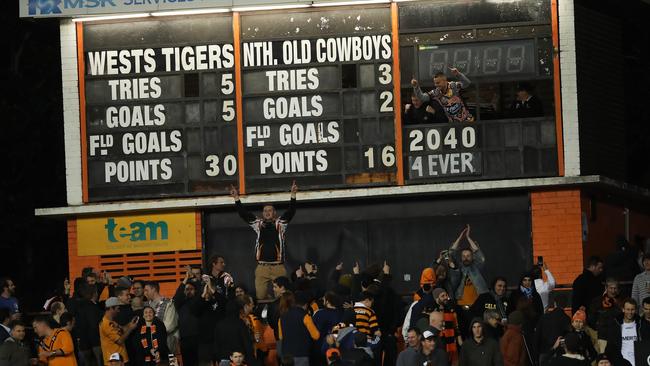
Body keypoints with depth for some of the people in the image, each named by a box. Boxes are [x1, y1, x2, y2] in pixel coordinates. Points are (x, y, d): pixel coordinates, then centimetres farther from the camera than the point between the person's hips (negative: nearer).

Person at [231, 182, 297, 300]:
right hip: (262, 267, 2)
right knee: (260, 297, -3)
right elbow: (243, 214, 10)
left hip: (278, 267, -2)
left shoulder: (280, 224, 8)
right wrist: (236, 198, 0)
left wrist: (293, 194, -15)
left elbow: (291, 211, -3)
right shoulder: (258, 224, 14)